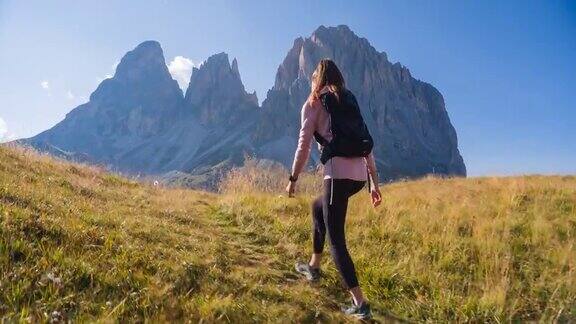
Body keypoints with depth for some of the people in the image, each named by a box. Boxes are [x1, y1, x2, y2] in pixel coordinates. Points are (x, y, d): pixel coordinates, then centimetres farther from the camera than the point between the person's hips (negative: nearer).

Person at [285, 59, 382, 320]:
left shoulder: (313, 103, 5)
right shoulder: (351, 102, 21)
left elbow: (304, 146, -2)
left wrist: (293, 179, 8)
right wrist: (374, 183, 18)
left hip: (338, 175, -7)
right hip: (359, 175, 7)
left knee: (336, 239, 1)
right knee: (318, 207, 29)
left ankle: (360, 304, 0)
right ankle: (313, 266, 38)